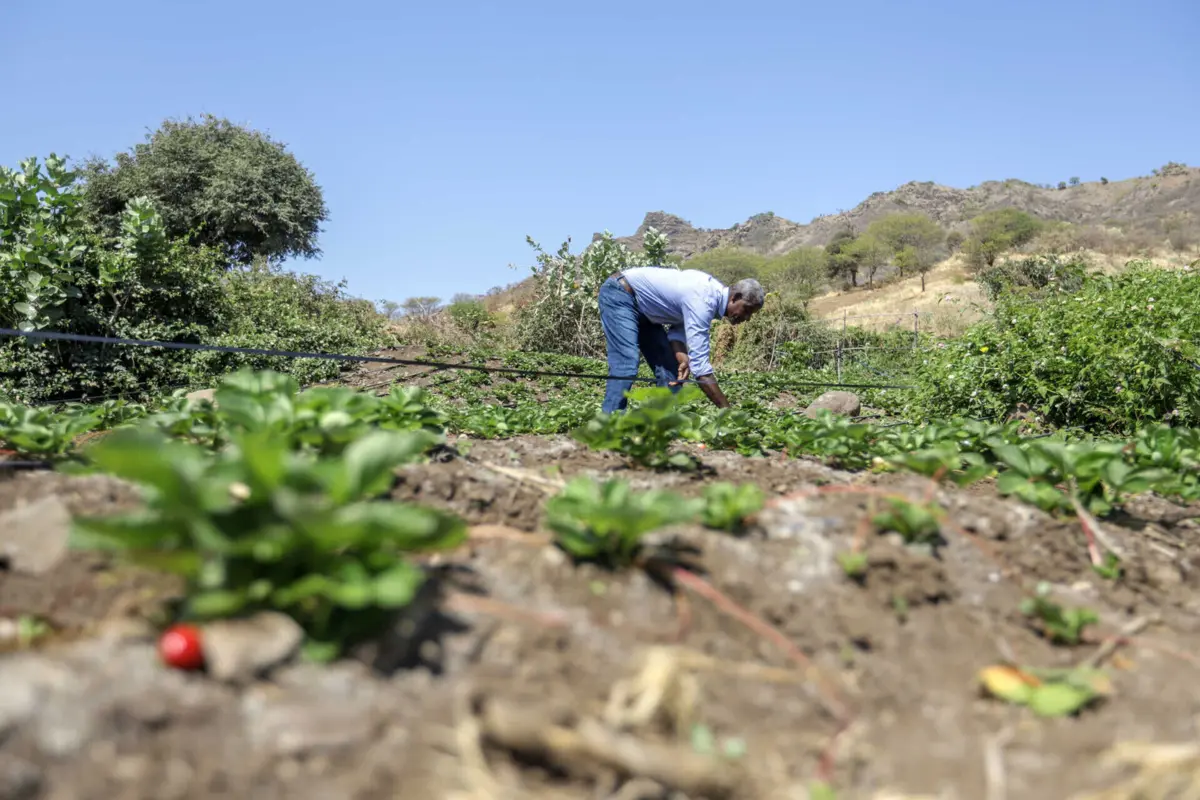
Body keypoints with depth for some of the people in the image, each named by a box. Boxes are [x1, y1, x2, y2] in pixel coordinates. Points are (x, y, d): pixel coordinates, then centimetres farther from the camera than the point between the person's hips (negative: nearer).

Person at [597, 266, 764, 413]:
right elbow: (699, 364, -35)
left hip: (642, 308, 10)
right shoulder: (703, 301, -31)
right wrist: (727, 410, -34)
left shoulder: (714, 291, -2)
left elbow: (679, 326, 0)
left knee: (670, 366, 4)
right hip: (619, 295, -10)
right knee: (626, 364, -25)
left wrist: (682, 356, -21)